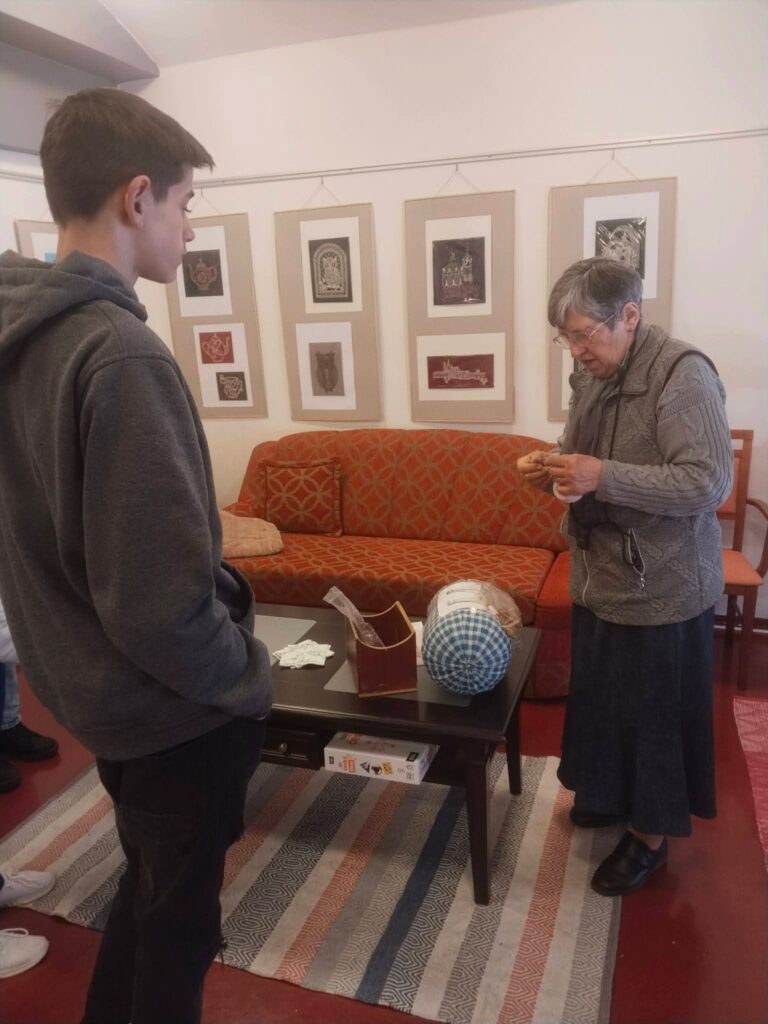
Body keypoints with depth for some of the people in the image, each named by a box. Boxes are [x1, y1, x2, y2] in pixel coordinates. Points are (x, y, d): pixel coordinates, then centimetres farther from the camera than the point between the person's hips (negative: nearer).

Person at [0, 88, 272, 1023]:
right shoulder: (119, 352, -26)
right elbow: (165, 603, -29)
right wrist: (244, 678, -12)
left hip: (87, 685, 8)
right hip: (173, 707, -8)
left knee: (148, 884, 29)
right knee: (178, 919, 17)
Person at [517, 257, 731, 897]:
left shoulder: (684, 374, -19)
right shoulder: (593, 377, 6)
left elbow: (710, 483, -25)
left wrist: (603, 476, -31)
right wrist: (551, 469, -6)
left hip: (662, 589, -8)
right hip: (600, 575, 8)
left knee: (652, 715, 8)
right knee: (599, 697, 21)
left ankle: (650, 837, 29)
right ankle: (612, 794, 45)